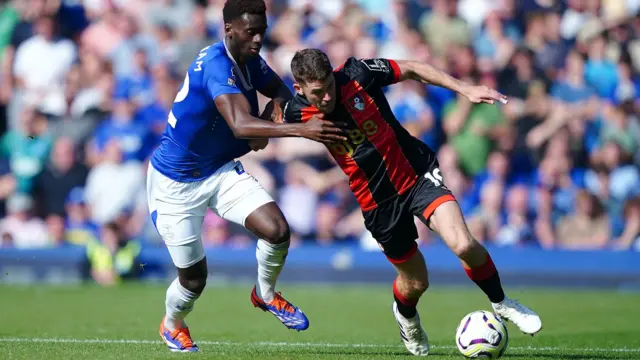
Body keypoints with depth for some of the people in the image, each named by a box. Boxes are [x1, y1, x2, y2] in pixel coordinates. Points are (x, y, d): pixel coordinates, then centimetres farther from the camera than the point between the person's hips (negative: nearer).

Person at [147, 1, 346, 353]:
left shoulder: (250, 61, -4)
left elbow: (281, 93, 13)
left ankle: (265, 294, 14)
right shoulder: (216, 64, -30)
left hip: (221, 171, 6)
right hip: (175, 183, -6)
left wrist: (266, 126, -9)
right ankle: (172, 325, 38)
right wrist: (301, 129, -52)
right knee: (194, 276, 4)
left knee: (277, 230, -16)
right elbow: (240, 125, -43)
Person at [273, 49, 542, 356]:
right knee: (415, 282, 12)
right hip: (377, 202, 2)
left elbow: (412, 70, -6)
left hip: (418, 174, -2)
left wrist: (465, 89, -10)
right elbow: (275, 119, 14)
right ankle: (405, 315, 50)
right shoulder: (296, 112, -14)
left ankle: (501, 303, 4)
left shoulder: (357, 74, -19)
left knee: (463, 245, -24)